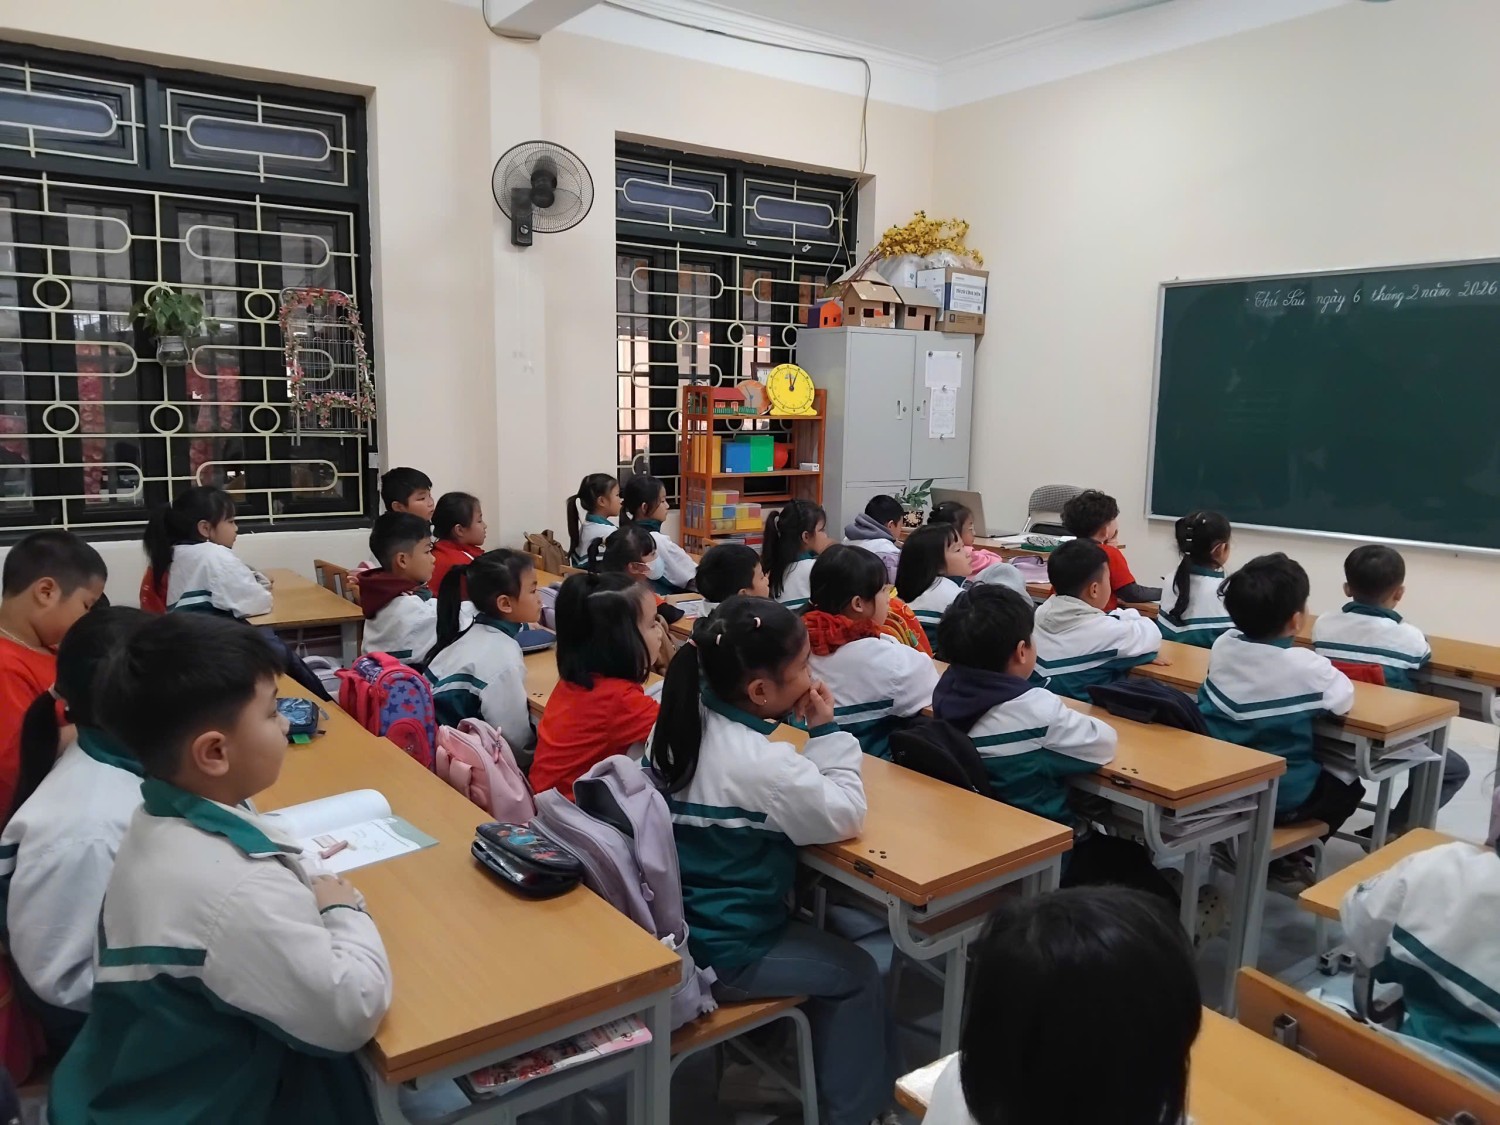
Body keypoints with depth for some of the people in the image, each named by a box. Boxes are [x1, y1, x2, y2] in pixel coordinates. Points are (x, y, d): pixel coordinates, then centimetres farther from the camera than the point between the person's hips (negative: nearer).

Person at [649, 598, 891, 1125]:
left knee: (825, 944, 29)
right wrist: (826, 732, -13)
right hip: (725, 951, -8)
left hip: (677, 924, 8)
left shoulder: (683, 719, -4)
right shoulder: (763, 763, -29)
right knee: (857, 975, 13)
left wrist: (811, 735, -2)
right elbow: (847, 817, -19)